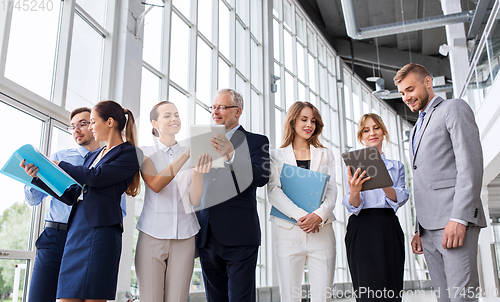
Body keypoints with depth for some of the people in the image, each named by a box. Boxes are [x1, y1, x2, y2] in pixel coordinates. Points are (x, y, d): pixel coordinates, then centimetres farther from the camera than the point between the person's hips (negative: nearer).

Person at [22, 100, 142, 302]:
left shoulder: (128, 153, 1)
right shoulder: (92, 156, 25)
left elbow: (95, 178, -13)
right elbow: (72, 195, 21)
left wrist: (59, 166, 2)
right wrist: (38, 177, 13)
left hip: (100, 230, -7)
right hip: (76, 229, 8)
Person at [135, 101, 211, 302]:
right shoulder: (146, 153, 4)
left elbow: (195, 200, -3)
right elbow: (155, 185, -16)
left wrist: (198, 172, -22)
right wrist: (185, 156, -25)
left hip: (184, 236, 2)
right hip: (152, 234, -1)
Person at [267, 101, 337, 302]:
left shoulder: (325, 155, 18)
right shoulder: (277, 155, 12)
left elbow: (332, 191, 8)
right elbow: (273, 192, -1)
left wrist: (319, 215, -13)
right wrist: (300, 216, -15)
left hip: (321, 231, 2)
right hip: (288, 231, -1)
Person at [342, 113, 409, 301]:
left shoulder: (396, 166, 16)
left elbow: (401, 198, 0)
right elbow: (352, 206, -2)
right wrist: (354, 191, -25)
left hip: (389, 230, 2)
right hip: (362, 230, -2)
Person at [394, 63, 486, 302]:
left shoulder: (454, 108, 4)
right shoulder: (417, 128, 28)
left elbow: (471, 164, -10)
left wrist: (459, 218, -19)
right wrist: (418, 229, 16)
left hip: (454, 222, -7)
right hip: (429, 228, 8)